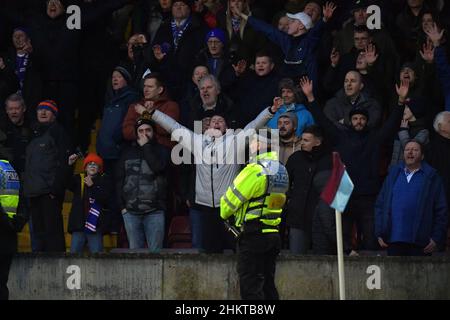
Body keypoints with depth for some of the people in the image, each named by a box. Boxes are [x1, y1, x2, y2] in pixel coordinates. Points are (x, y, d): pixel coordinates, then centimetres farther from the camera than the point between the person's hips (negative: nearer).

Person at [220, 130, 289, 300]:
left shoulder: (255, 170, -16)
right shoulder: (280, 169, 10)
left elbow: (232, 197, -12)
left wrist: (224, 212, 10)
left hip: (253, 236, -8)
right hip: (273, 234, 8)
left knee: (251, 287, -5)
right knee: (268, 286, 15)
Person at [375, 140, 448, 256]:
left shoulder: (432, 177, 4)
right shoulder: (394, 174, 13)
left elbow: (441, 210, 1)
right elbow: (380, 205, 12)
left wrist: (436, 238, -6)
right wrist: (380, 233, 4)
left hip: (420, 244, -3)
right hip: (394, 240, 3)